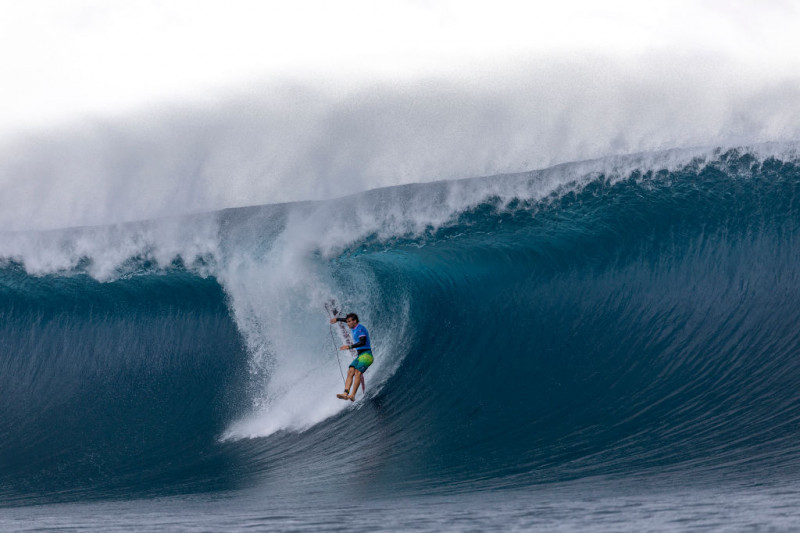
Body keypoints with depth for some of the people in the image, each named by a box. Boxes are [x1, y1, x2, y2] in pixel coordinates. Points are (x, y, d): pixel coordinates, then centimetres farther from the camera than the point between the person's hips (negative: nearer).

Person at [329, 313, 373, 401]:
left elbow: (363, 342, -25)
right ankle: (346, 393, -26)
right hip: (359, 356, 9)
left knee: (357, 372, -26)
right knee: (350, 371, -12)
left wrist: (350, 347, -31)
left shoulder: (360, 329, -11)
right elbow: (346, 320, 40)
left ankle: (353, 395, -35)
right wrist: (337, 319, 46)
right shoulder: (354, 328, 17)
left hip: (366, 355, -9)